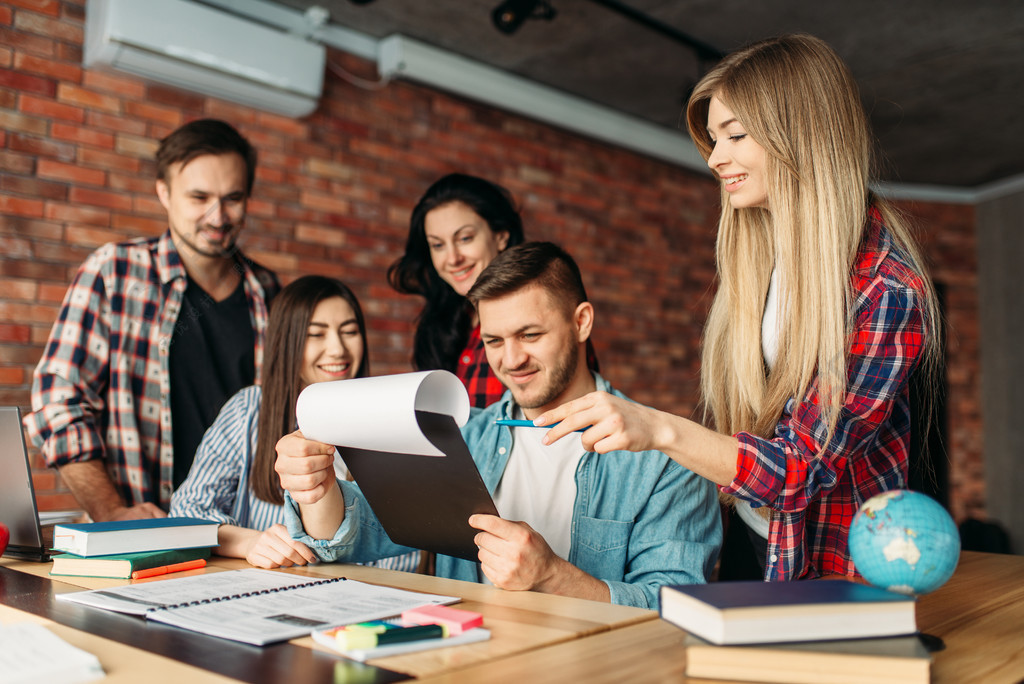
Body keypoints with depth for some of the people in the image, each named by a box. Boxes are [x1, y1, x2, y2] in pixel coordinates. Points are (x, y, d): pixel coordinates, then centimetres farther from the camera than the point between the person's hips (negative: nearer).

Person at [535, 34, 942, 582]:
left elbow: (804, 467, -22)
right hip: (744, 534, 5)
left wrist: (658, 430, -35)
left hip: (830, 571, -5)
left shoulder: (885, 290, -17)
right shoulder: (750, 253, 3)